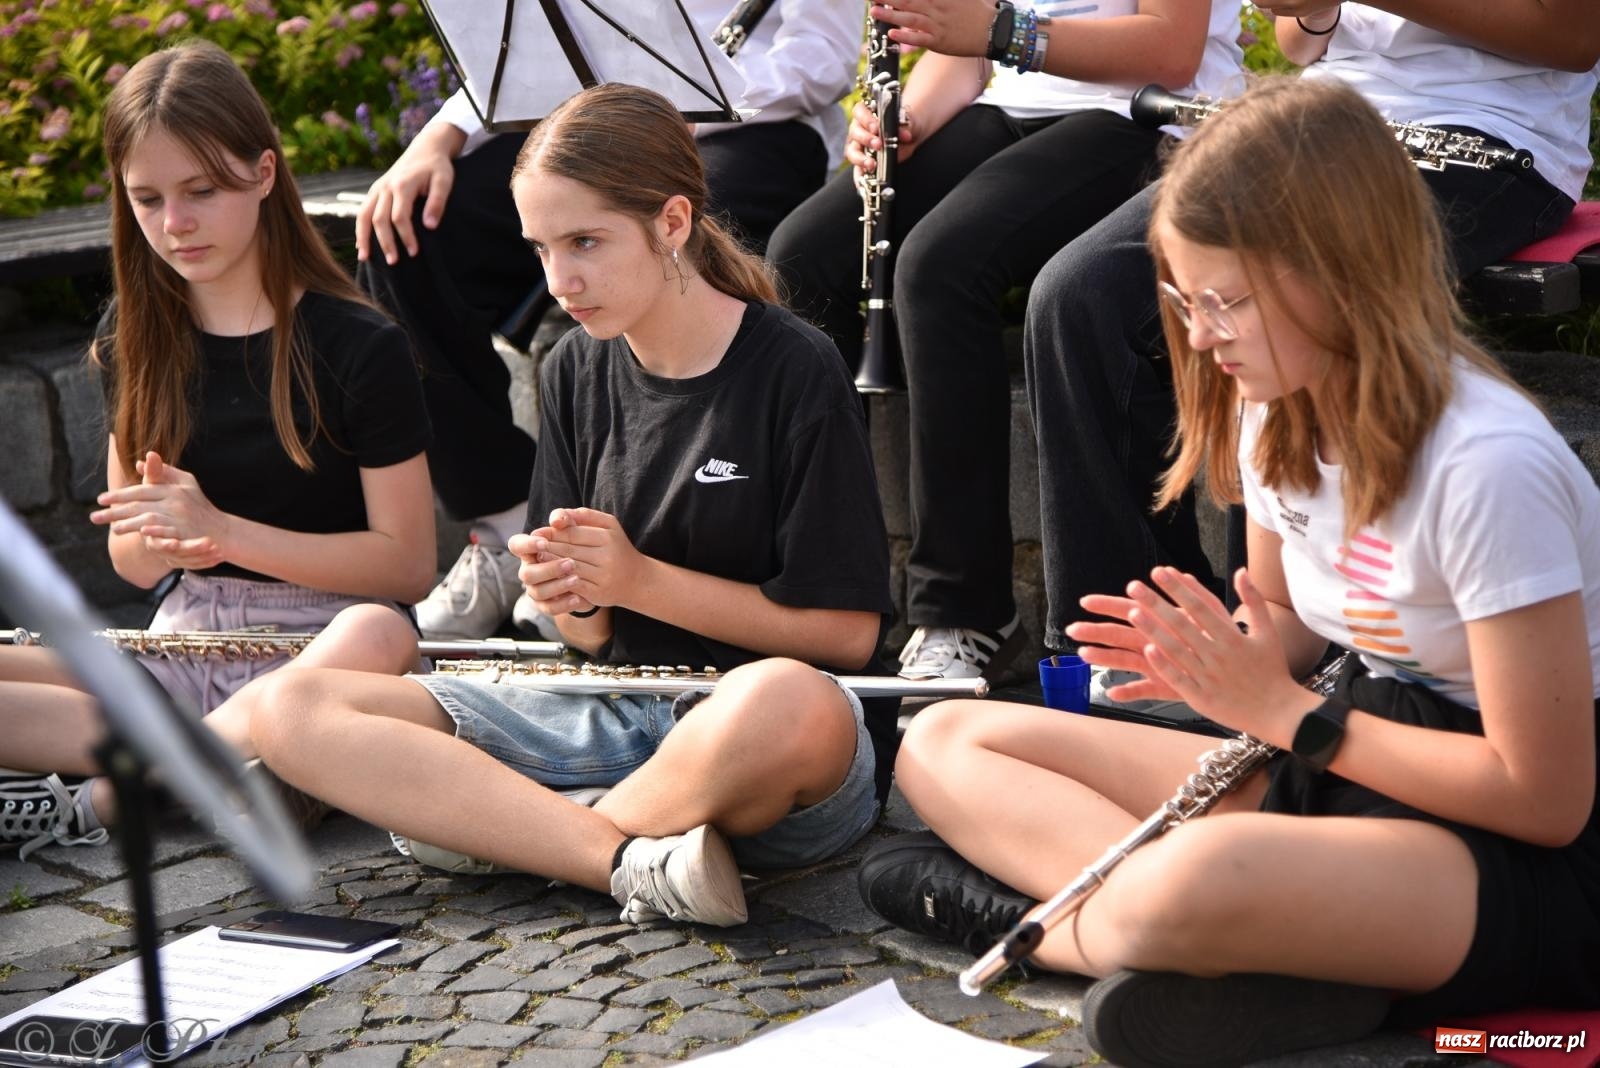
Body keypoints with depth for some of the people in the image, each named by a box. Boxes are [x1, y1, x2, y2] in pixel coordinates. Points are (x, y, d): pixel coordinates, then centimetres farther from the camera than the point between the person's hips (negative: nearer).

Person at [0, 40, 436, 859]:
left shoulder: (358, 346, -6)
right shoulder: (134, 341, 9)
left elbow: (407, 563, -9)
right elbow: (131, 561, 14)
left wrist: (221, 530, -17)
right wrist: (167, 540, -11)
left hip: (322, 639, -3)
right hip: (183, 644, 4)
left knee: (378, 637, -41)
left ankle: (93, 803, -32)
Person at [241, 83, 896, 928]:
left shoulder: (793, 372, -8)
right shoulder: (575, 373, 10)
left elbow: (848, 633, -10)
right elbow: (598, 636, 13)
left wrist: (642, 579, -12)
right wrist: (569, 597, -11)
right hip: (618, 716, 6)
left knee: (784, 704, -45)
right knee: (287, 708, -12)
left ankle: (498, 826, -17)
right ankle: (633, 859, -26)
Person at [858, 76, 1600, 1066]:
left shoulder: (1487, 463, -24)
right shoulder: (1276, 414, 0)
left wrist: (1282, 712, -17)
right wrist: (1220, 665, -8)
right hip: (1349, 778, 9)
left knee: (1200, 882, -43)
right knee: (945, 743, 0)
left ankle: (1030, 912, -9)